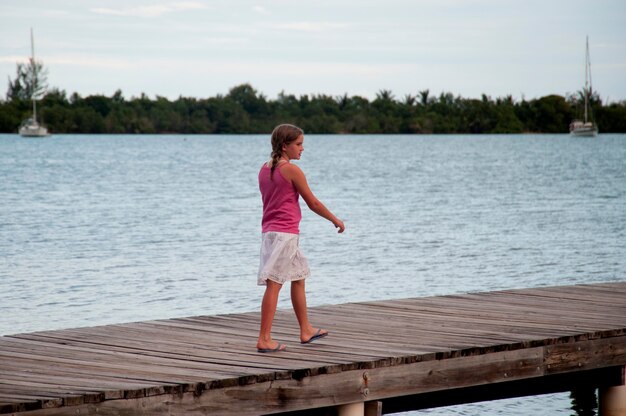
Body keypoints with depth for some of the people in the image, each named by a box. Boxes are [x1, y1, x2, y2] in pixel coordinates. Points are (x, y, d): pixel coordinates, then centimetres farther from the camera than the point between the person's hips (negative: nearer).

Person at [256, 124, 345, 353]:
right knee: (274, 284, -9)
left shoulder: (264, 169, 11)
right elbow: (313, 203, -8)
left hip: (269, 231, 9)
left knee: (298, 278, 20)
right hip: (285, 233, -9)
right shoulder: (292, 170, -12)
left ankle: (306, 330, 30)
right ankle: (264, 339, -10)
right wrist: (336, 220, 6)